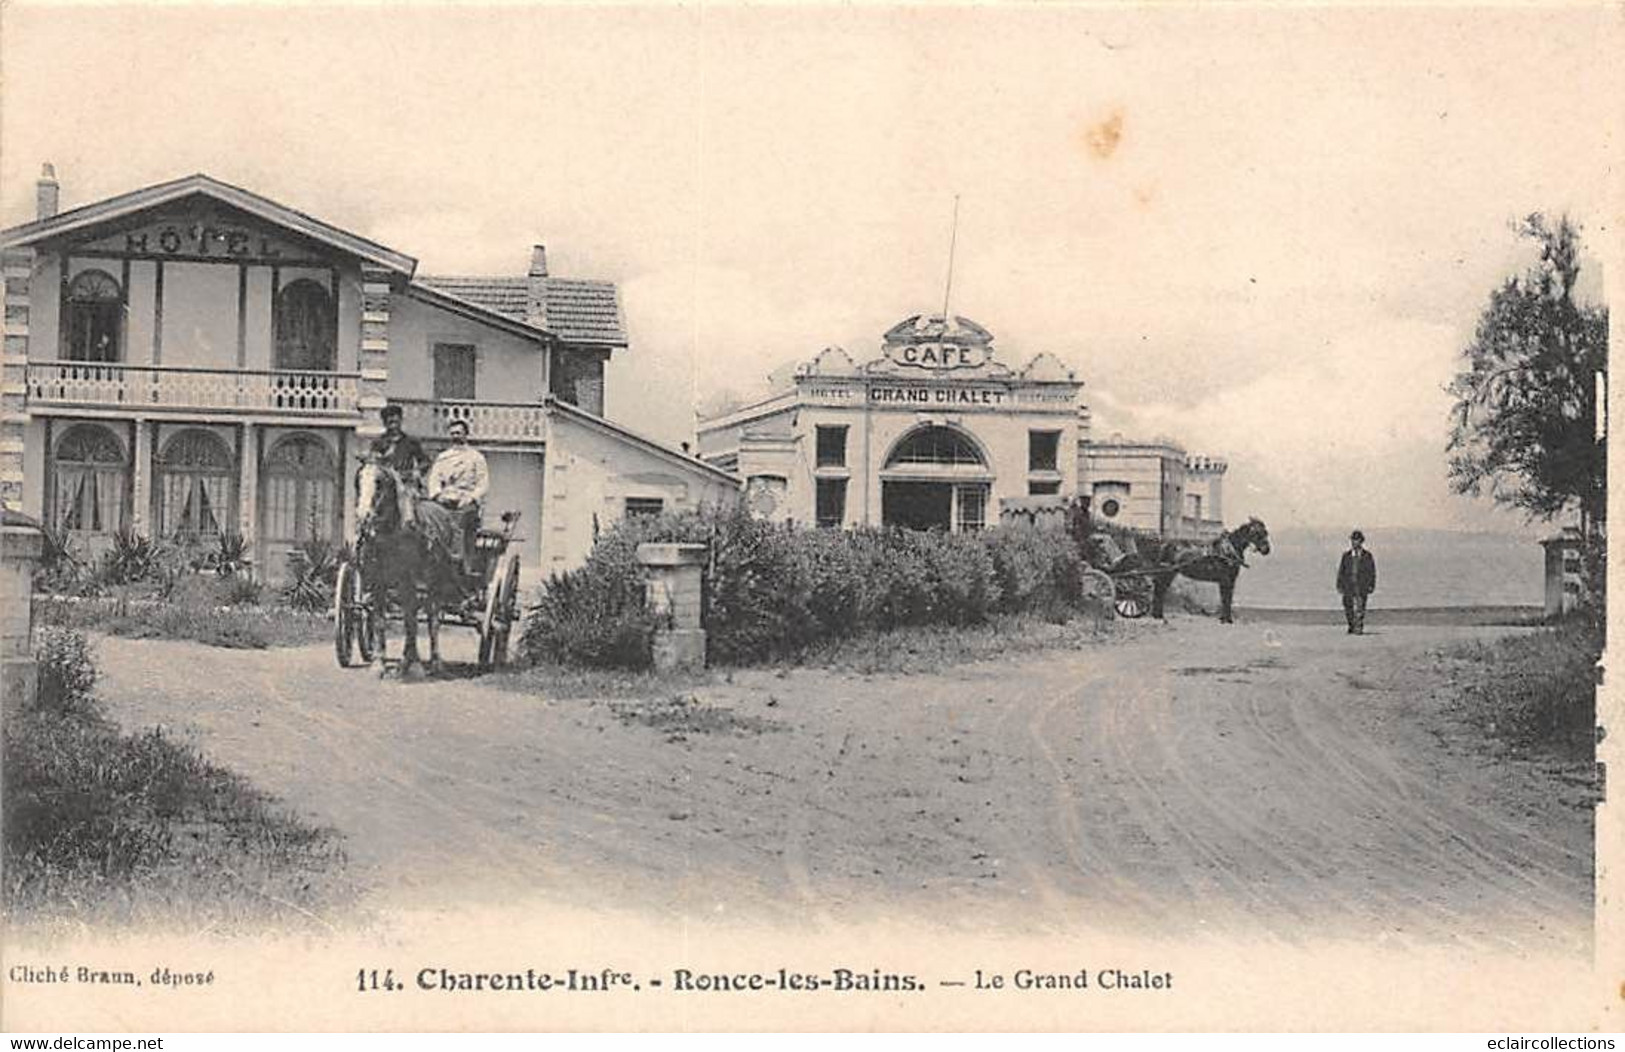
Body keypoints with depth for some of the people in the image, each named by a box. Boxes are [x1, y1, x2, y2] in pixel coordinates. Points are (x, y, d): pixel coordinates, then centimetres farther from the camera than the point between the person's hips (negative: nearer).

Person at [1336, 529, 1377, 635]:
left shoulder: (1368, 556, 4)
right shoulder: (1346, 556, 9)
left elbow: (1372, 573, 6)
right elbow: (1341, 571, 10)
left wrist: (1371, 586, -2)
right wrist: (1339, 585, 3)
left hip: (1362, 586, -2)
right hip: (1348, 585, 2)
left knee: (1360, 609, -9)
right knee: (1348, 608, 3)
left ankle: (1359, 629, -5)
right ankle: (1351, 627, 20)